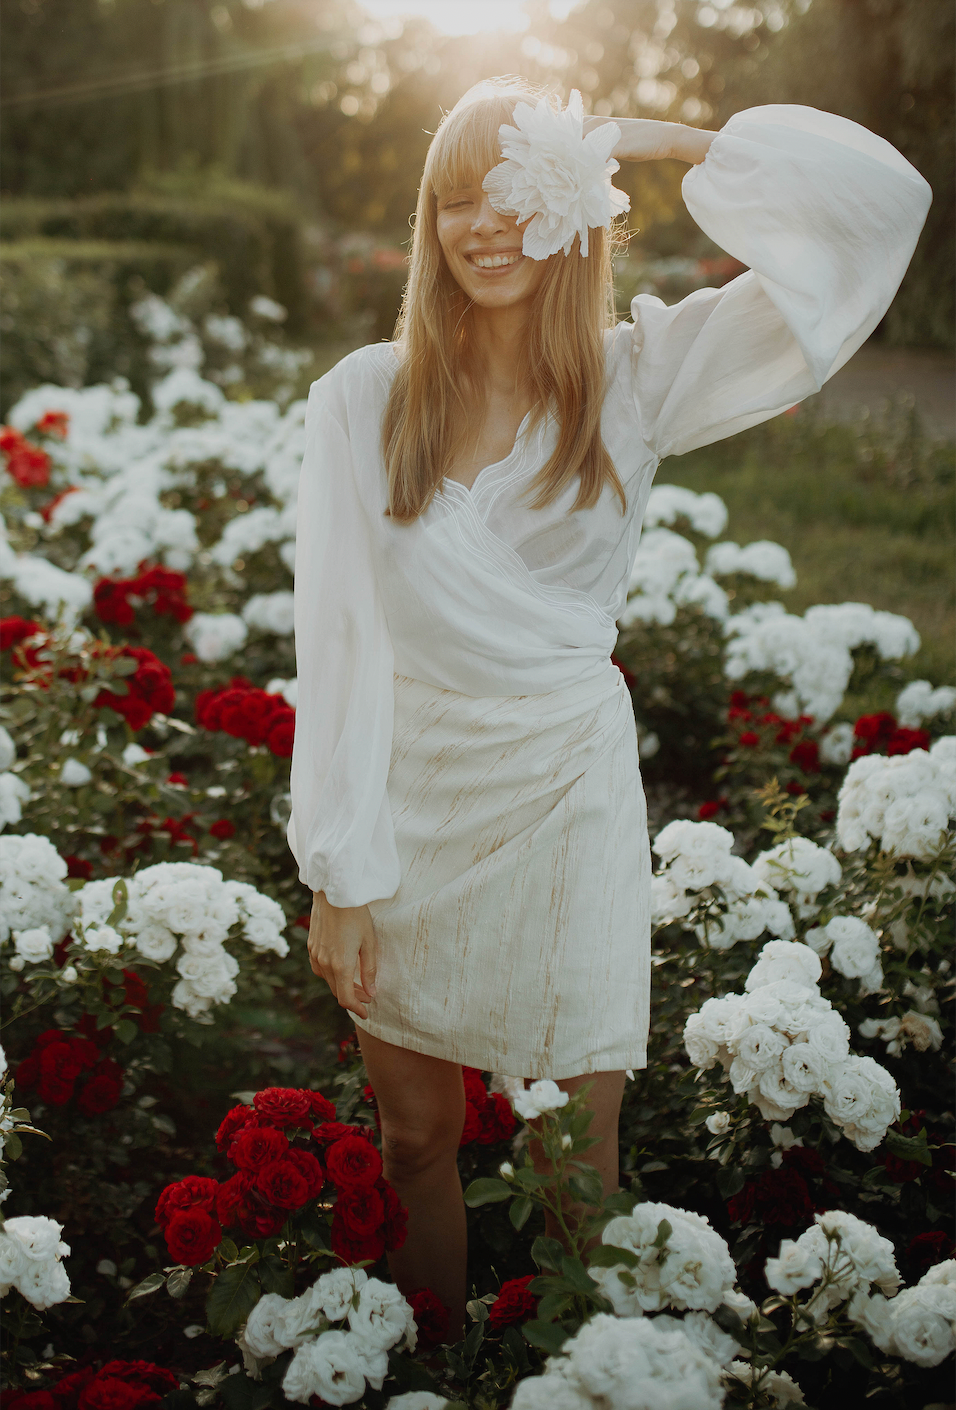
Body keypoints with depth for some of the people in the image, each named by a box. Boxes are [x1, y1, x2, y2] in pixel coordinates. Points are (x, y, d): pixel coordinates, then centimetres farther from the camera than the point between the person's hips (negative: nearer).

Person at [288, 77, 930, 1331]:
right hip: (406, 795, 1)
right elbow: (339, 634, -6)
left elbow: (882, 200, -8)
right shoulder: (364, 396, -4)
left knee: (577, 1162, 8)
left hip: (568, 795, -1)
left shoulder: (635, 377, -4)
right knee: (416, 1142, 16)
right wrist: (335, 873, -9)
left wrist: (644, 139, -8)